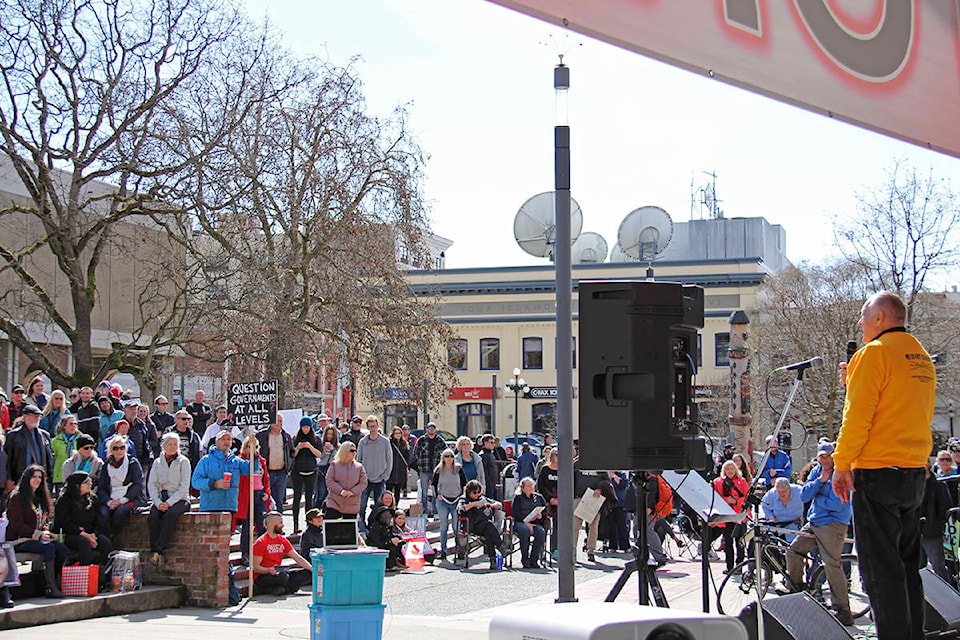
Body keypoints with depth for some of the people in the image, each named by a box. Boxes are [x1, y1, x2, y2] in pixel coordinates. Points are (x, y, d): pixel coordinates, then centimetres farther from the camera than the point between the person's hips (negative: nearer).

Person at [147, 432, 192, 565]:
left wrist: (169, 503, -15)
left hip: (179, 499, -3)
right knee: (152, 517, -28)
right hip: (161, 499, 3)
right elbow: (151, 484, 7)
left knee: (170, 515, -34)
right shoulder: (158, 462, 15)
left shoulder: (183, 461, 5)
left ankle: (158, 549, -33)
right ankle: (157, 553, -28)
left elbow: (184, 487, -4)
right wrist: (158, 503, -10)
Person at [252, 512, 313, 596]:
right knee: (283, 576, -38)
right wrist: (269, 570, -30)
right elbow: (255, 567, -11)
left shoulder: (283, 541, 12)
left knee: (308, 573, -11)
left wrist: (313, 570, -4)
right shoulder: (260, 542, -8)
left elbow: (298, 558, 8)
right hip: (261, 577, -7)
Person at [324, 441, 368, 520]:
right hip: (334, 503, -2)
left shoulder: (359, 467, 8)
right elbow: (329, 481, -3)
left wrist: (352, 492, -13)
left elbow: (363, 483, 2)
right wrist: (341, 491, -16)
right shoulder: (334, 465, 4)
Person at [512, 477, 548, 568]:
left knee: (541, 531, -31)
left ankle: (533, 559, -24)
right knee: (525, 530, -37)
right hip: (520, 522, -3)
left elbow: (545, 511, 14)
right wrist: (526, 523, -16)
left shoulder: (539, 497, 21)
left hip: (536, 523, 3)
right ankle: (525, 559, -26)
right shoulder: (518, 498, 10)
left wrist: (541, 515, -10)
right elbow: (516, 514, -3)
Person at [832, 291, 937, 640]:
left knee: (880, 568, -5)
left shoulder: (874, 353, -11)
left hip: (877, 474, -8)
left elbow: (857, 416, -15)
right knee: (906, 564, 14)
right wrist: (854, 381, 19)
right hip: (915, 471, 8)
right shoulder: (922, 357, 15)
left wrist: (841, 464, -9)